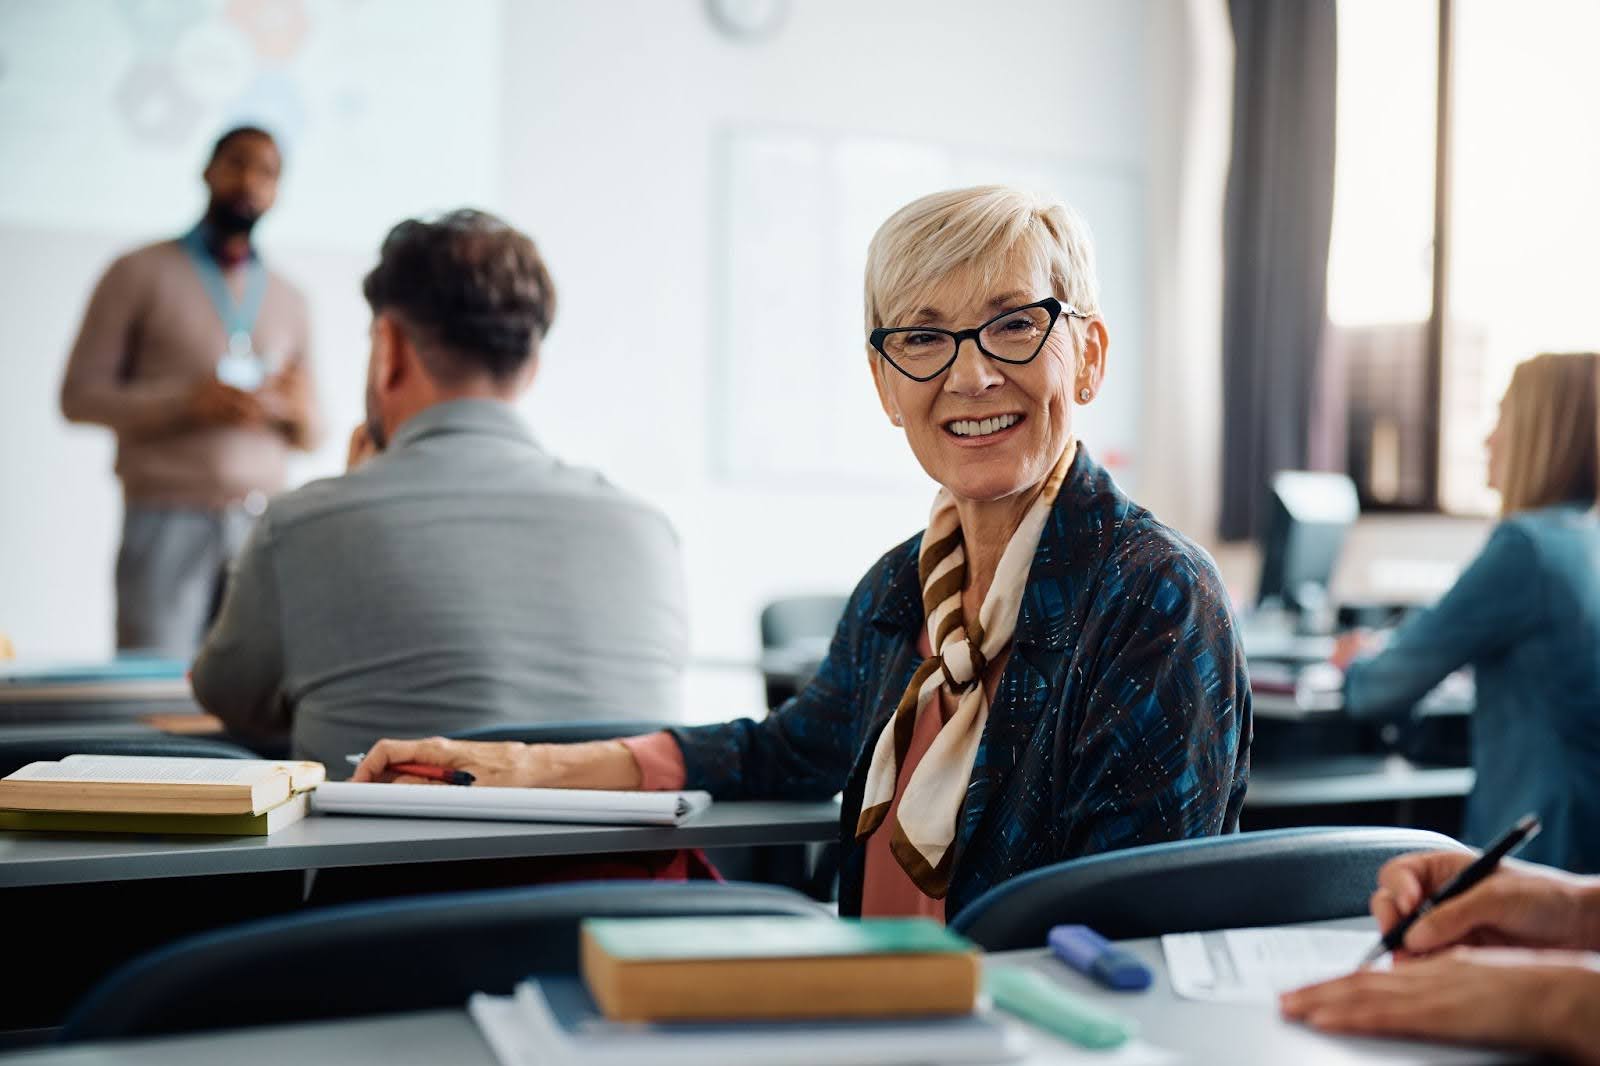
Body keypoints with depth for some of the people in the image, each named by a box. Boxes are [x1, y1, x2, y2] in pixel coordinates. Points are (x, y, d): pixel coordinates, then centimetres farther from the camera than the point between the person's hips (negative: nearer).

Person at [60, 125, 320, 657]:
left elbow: (308, 437, 21)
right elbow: (79, 395, 1)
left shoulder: (288, 300, 19)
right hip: (168, 518, -3)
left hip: (263, 526, 3)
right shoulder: (142, 273, 6)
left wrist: (298, 412, -3)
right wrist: (185, 403, -13)